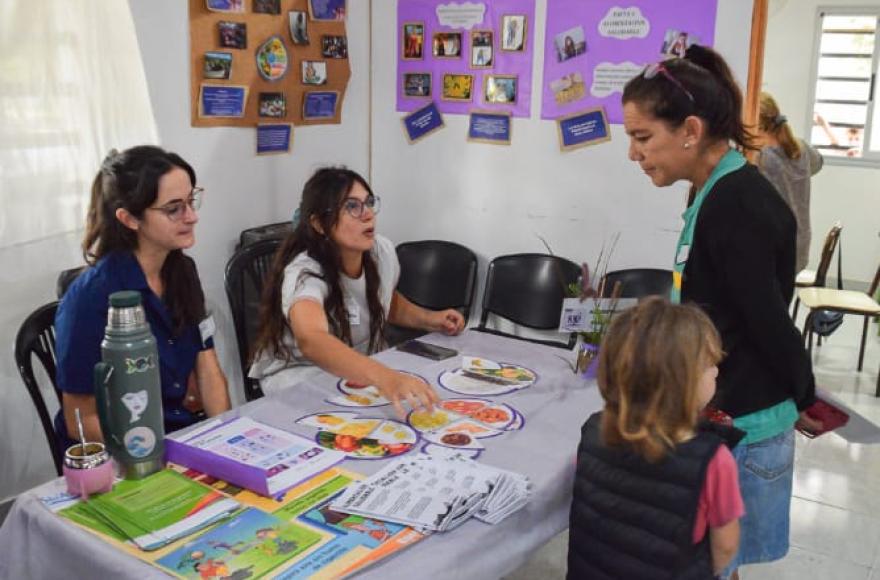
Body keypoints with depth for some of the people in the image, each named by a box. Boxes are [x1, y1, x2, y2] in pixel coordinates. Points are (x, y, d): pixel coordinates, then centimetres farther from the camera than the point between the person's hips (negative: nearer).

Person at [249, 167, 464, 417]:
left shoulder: (383, 251, -9)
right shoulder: (304, 273, -30)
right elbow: (311, 341, -51)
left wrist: (429, 319, -4)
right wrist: (385, 377, -67)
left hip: (363, 371, 6)